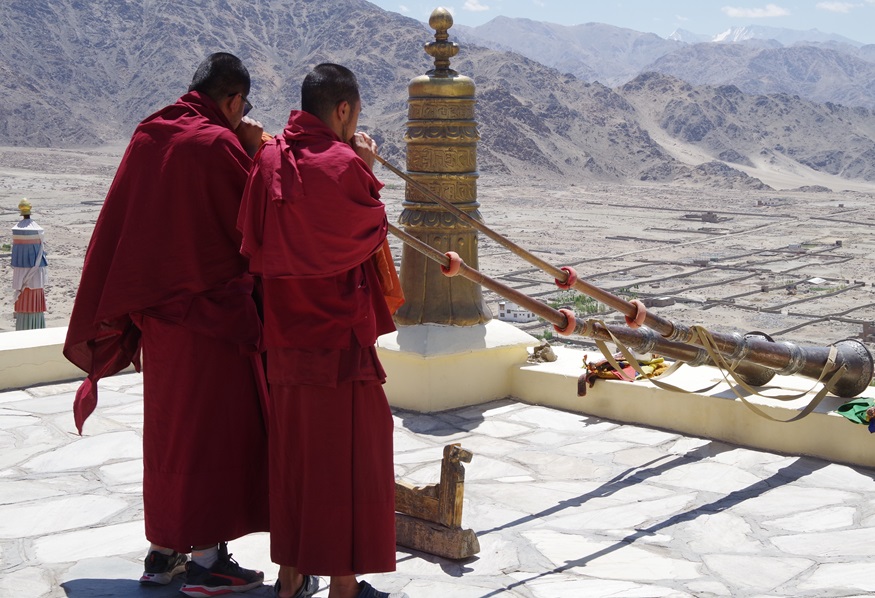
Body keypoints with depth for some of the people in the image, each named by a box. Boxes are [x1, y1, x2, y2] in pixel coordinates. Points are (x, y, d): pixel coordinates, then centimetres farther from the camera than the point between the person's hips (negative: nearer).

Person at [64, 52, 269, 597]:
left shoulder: (149, 137, 5)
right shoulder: (219, 145, -16)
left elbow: (118, 226, 8)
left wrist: (105, 321, 14)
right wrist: (255, 154, -2)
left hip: (157, 309, 7)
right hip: (212, 308, -7)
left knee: (167, 426, 16)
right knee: (215, 426, 4)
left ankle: (164, 551, 26)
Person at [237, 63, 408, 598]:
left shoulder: (269, 158, 3)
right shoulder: (343, 165, -15)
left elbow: (253, 240, 7)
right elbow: (372, 232, -4)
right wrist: (367, 172, 4)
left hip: (285, 335, 7)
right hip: (340, 335, -6)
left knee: (291, 450, 15)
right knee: (347, 455, 4)